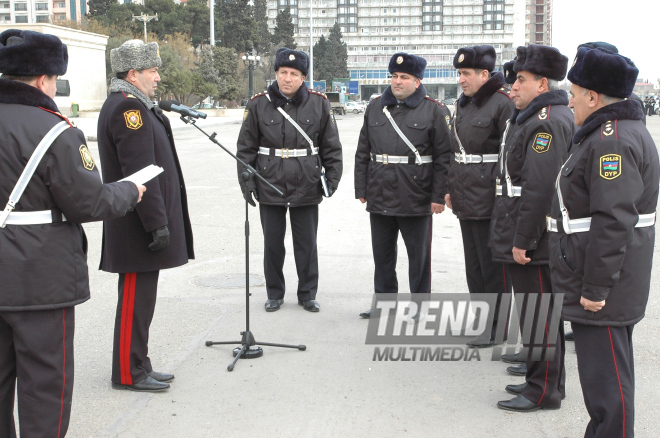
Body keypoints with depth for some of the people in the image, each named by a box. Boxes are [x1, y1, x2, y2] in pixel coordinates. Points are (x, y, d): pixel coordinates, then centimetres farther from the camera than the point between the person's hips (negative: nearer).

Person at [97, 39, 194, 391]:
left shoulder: (134, 105, 17)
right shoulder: (128, 107, -17)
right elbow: (140, 172, -22)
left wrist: (160, 219, 22)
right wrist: (157, 223, -22)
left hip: (139, 226, 11)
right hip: (137, 226, -11)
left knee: (140, 299, 15)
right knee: (135, 299, -2)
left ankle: (138, 367, 24)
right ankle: (128, 373, 8)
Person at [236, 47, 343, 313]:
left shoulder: (319, 104, 1)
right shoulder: (259, 104, -1)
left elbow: (331, 146, 6)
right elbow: (246, 147, 3)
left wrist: (332, 178, 1)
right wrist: (246, 182, -2)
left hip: (306, 189, 0)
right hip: (269, 188, 0)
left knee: (307, 244, 8)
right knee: (272, 244, 10)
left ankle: (308, 294, 23)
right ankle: (275, 294, 25)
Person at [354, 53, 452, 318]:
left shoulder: (434, 111, -2)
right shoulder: (375, 107, 10)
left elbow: (444, 157, -5)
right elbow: (362, 152, 12)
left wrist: (439, 196, -11)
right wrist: (362, 189, 8)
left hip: (416, 201, -4)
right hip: (379, 197, 4)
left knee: (418, 256, 7)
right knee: (382, 254, 14)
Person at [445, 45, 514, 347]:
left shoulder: (502, 103, -12)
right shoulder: (464, 103, 15)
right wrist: (450, 187, 19)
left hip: (489, 198, -9)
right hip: (465, 198, 9)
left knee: (493, 265, 0)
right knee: (473, 263, 16)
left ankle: (497, 327, 11)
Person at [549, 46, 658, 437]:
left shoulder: (613, 141, -20)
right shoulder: (613, 132, 15)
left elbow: (613, 221, -26)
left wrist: (596, 287, -23)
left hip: (603, 288, -11)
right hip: (595, 280, 11)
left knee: (605, 375, -3)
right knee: (606, 367, 20)